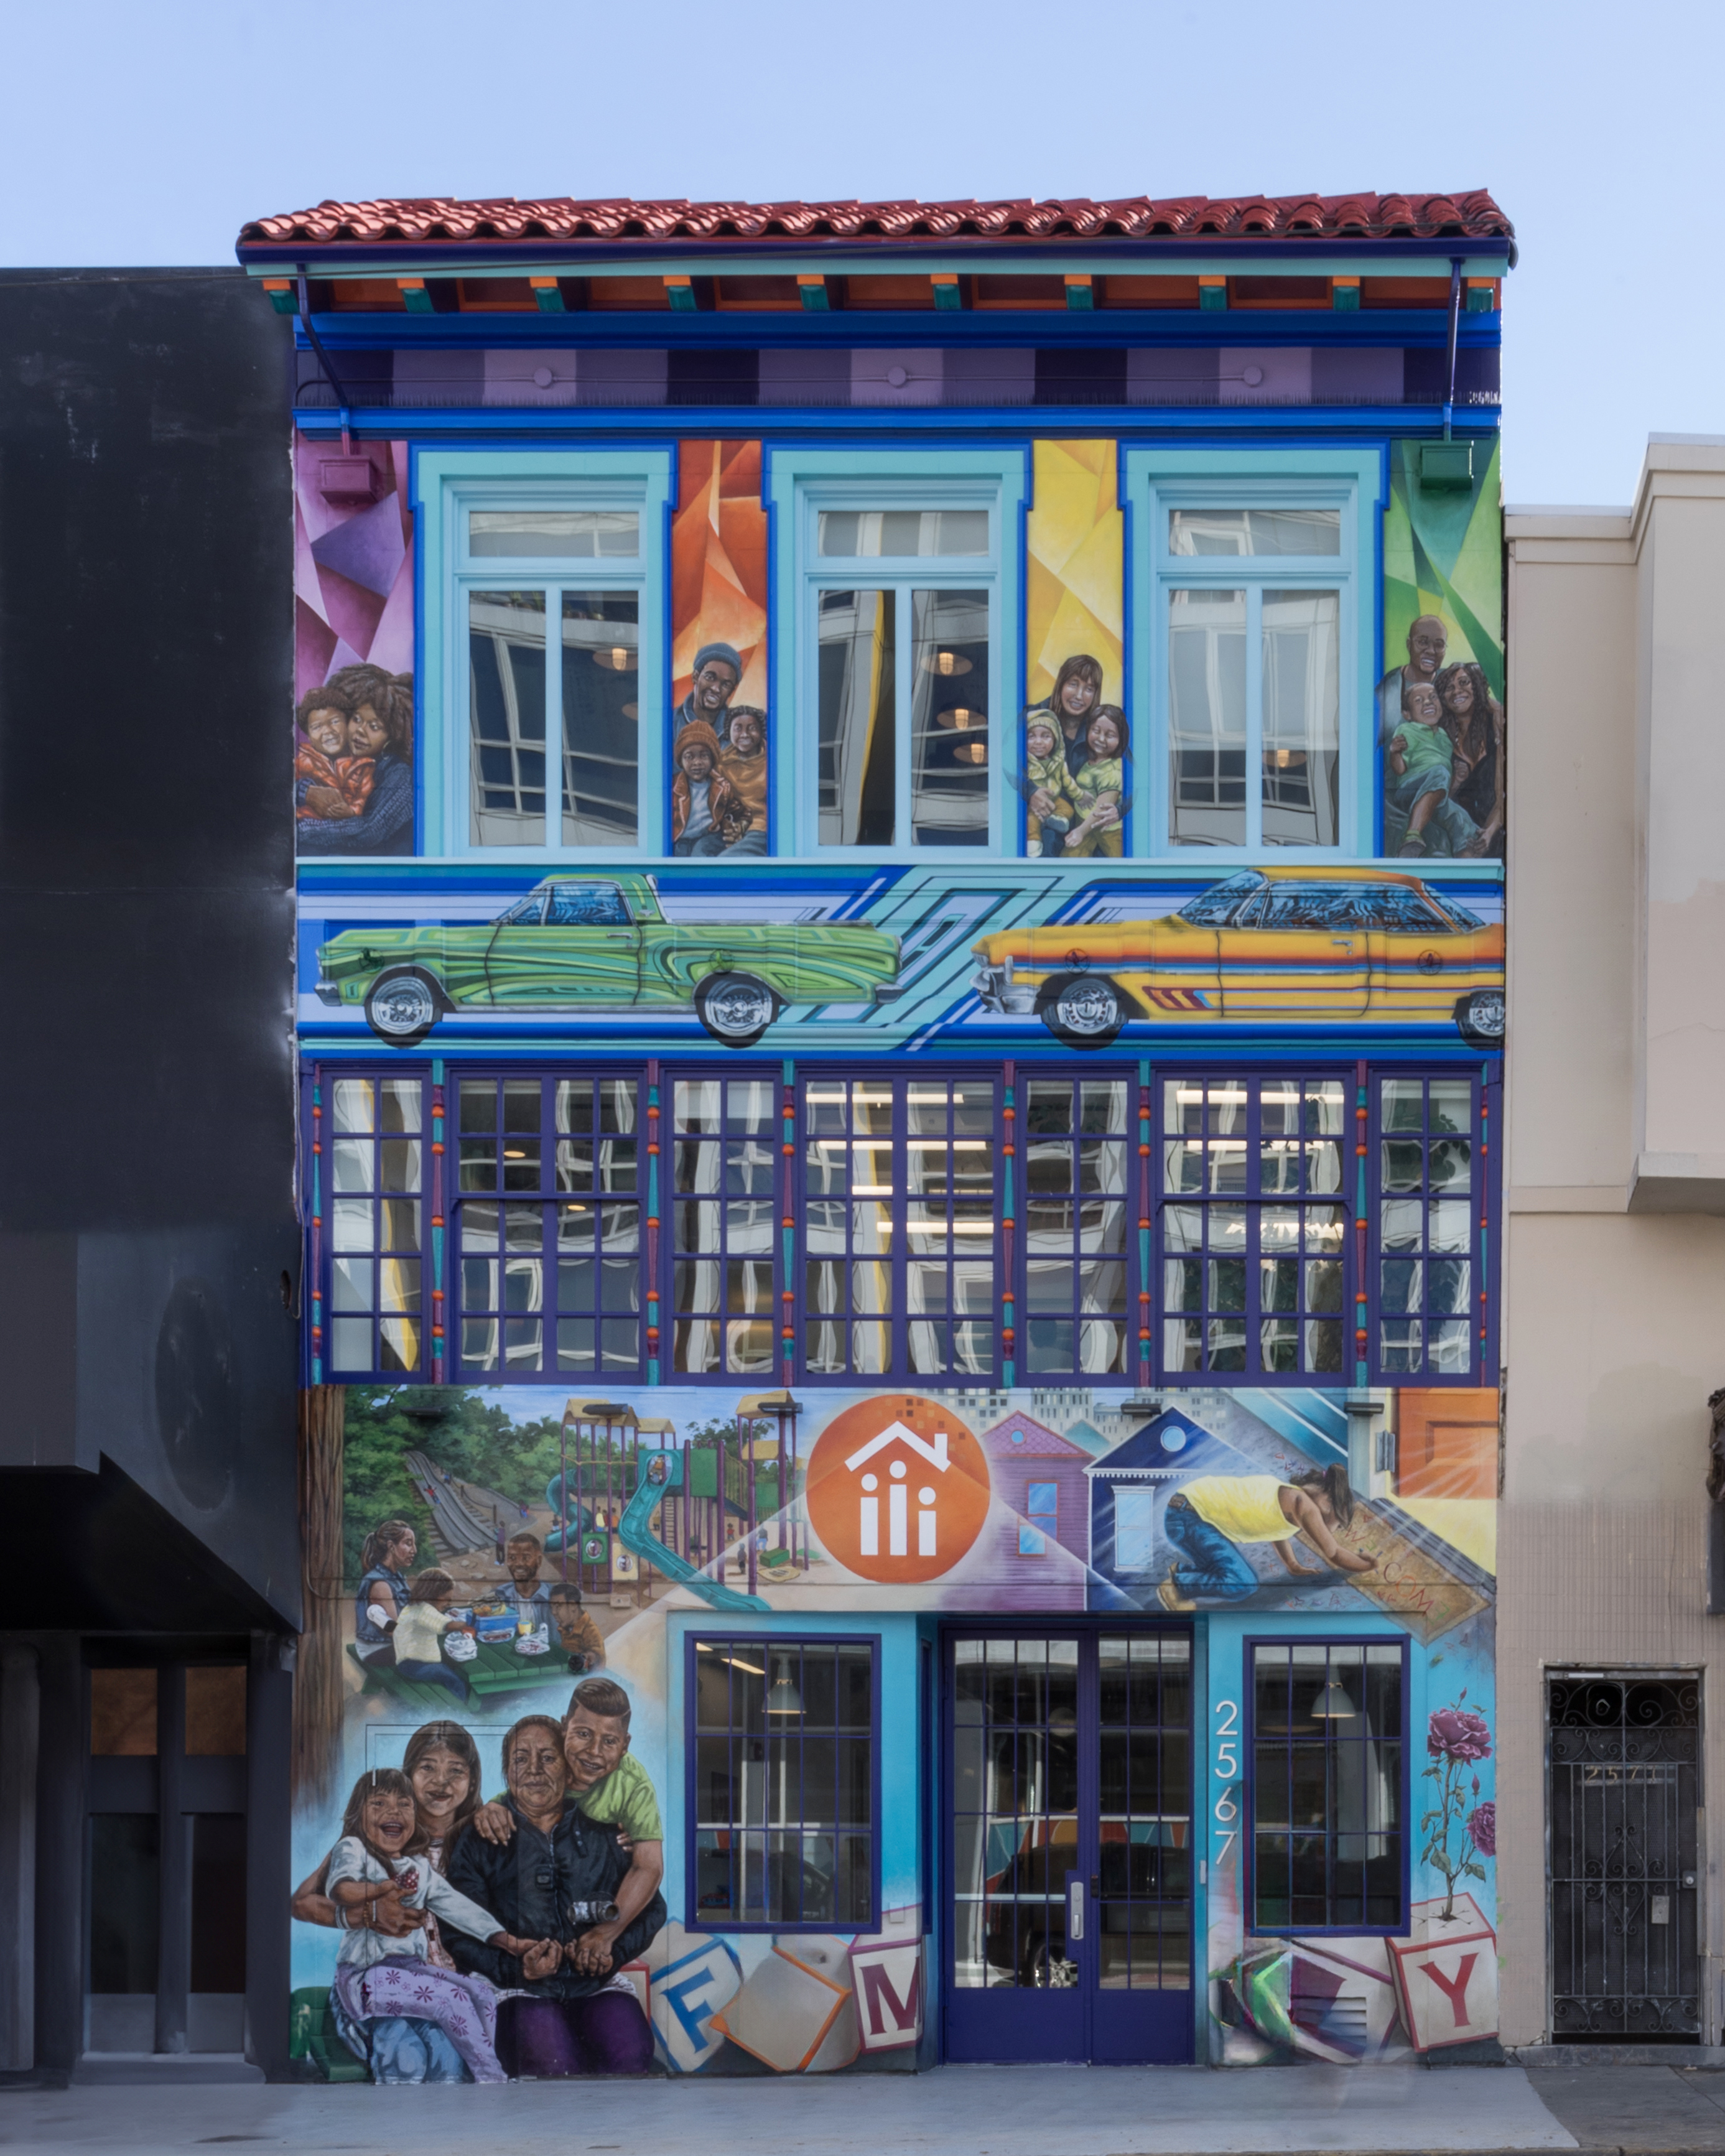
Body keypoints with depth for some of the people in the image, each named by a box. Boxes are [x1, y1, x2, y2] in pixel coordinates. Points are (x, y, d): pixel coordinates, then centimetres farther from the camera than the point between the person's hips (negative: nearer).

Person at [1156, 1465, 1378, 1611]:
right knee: (1242, 1585, -22)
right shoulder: (1303, 1504, -16)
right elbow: (1335, 1556, -10)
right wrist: (1371, 1566, 4)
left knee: (1245, 1579, 11)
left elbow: (1276, 1529, 31)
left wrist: (1294, 1567, 27)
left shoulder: (1289, 1493, 10)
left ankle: (1183, 1568, 20)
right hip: (1187, 1516, -10)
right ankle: (1175, 1587, -7)